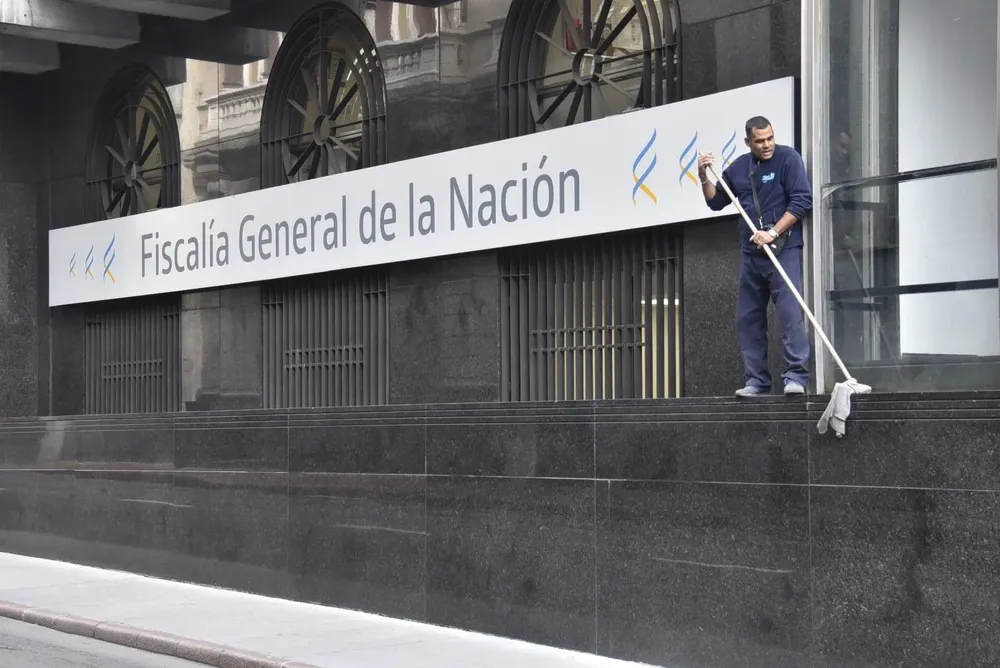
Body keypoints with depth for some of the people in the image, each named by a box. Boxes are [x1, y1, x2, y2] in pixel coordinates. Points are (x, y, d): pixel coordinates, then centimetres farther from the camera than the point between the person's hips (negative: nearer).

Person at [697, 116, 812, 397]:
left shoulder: (788, 158, -5)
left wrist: (773, 233, -17)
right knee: (748, 318, 7)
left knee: (791, 313, -13)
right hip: (752, 254, 6)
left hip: (784, 250, -6)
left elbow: (802, 201, -12)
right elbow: (716, 202, 21)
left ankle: (796, 376, -12)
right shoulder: (738, 168, 12)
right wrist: (704, 178, 3)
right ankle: (756, 379, 13)